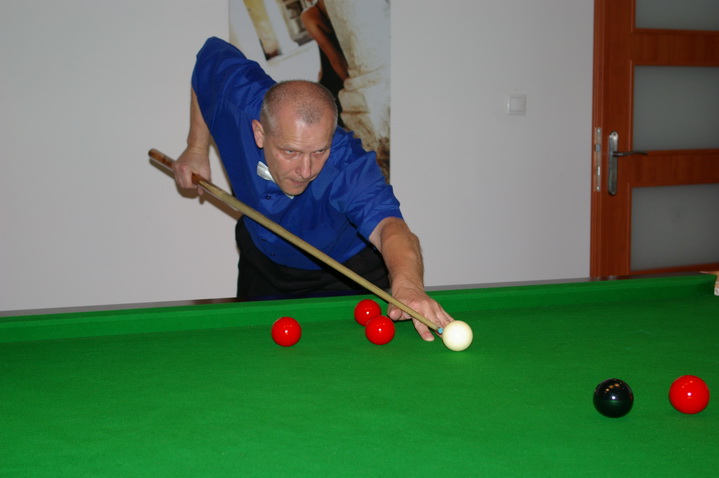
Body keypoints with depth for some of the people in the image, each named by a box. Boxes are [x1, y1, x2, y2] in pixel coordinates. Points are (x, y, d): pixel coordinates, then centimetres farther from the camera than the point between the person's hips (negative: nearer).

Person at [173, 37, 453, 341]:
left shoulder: (349, 168, -43)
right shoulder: (237, 100, -33)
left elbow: (387, 225, -62)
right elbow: (212, 53, -10)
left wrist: (407, 284, -84)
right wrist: (197, 148, -9)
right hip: (261, 257, 4)